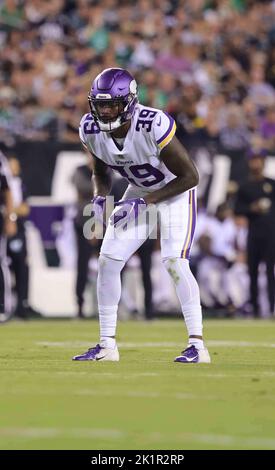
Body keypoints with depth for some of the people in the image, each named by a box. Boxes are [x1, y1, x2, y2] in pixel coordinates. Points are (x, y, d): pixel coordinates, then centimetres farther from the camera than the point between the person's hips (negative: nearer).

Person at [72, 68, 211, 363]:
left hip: (175, 192, -6)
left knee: (174, 263, -21)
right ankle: (107, 345, 7)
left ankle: (197, 345, -15)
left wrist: (146, 201, -28)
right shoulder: (91, 129, -16)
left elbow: (190, 176, -25)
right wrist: (100, 197, -17)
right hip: (139, 193, 6)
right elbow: (101, 173, 5)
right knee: (108, 260, -3)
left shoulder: (154, 126, -34)